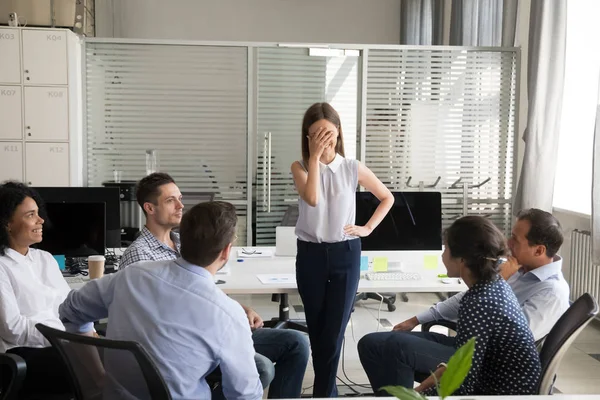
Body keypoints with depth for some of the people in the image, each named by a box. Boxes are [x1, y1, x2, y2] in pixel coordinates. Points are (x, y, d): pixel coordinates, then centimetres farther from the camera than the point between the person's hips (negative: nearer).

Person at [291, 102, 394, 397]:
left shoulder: (353, 168, -1)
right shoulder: (300, 167, -1)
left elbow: (387, 198, 11)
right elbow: (312, 198, -21)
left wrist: (368, 228, 1)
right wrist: (315, 157, -19)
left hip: (345, 254, -1)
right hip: (310, 255, 1)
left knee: (333, 333, -2)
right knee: (316, 331, 12)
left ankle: (322, 393, 12)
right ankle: (328, 390, 29)